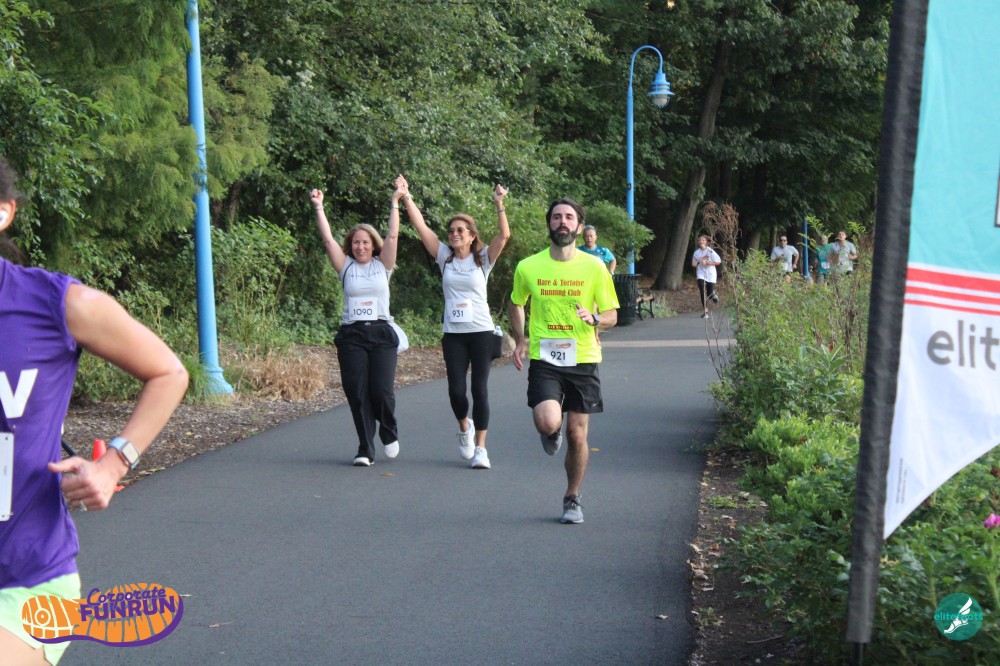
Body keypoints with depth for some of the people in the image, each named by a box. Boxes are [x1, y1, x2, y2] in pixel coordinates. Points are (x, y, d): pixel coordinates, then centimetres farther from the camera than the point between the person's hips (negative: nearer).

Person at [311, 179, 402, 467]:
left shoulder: (382, 265, 9)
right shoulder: (346, 267, 11)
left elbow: (392, 236, 1)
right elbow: (328, 239, 3)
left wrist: (395, 203, -2)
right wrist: (319, 208, -2)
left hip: (381, 333, -1)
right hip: (351, 335, 1)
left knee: (382, 391, -10)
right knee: (357, 394, -3)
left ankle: (389, 432, 19)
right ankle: (365, 450, 5)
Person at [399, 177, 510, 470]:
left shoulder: (483, 259, 1)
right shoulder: (445, 258, 7)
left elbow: (504, 235, -13)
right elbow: (421, 227, 1)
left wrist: (500, 205, -27)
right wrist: (405, 196, -7)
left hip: (481, 331, -2)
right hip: (453, 333, 2)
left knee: (480, 390, -3)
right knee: (456, 390, -3)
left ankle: (480, 447, 3)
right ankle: (464, 426, 28)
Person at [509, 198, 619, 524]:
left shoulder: (594, 268, -1)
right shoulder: (528, 268, 0)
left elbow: (611, 315, 5)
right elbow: (516, 304, 19)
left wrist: (593, 318, -18)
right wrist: (521, 339, 6)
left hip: (583, 361, 1)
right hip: (544, 359, -1)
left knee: (577, 435, 4)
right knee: (548, 423, -22)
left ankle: (572, 498, 25)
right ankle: (552, 432, 18)